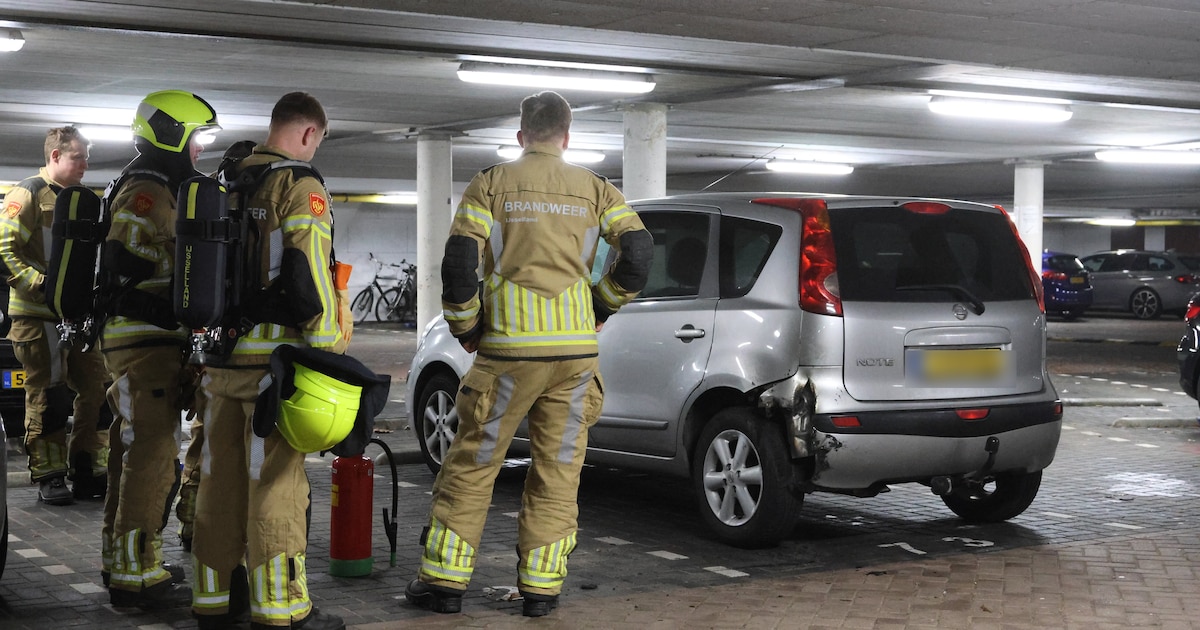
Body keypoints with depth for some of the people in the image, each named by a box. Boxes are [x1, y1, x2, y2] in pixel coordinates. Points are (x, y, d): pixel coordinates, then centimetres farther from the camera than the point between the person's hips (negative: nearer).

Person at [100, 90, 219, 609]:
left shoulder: (157, 192, 20)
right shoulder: (146, 193, -14)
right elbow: (123, 283, -21)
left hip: (146, 346, 11)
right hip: (147, 347, -11)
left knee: (135, 458, 16)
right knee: (151, 460, -8)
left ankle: (123, 562, 26)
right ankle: (136, 577, -4)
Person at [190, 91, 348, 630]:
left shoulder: (224, 184, 15)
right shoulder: (299, 186, -9)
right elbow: (309, 272, -18)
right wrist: (329, 348, -15)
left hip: (220, 356, 7)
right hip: (273, 356, -7)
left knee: (220, 479, 13)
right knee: (276, 483, -3)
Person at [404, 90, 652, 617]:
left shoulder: (491, 184, 3)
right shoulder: (595, 190, 8)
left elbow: (459, 263, -6)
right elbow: (638, 252, -1)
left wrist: (466, 330, 7)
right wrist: (601, 307, 12)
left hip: (509, 350, -2)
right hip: (576, 350, 2)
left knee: (471, 466, 8)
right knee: (557, 472, 10)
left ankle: (445, 580, 11)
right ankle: (541, 587, 12)